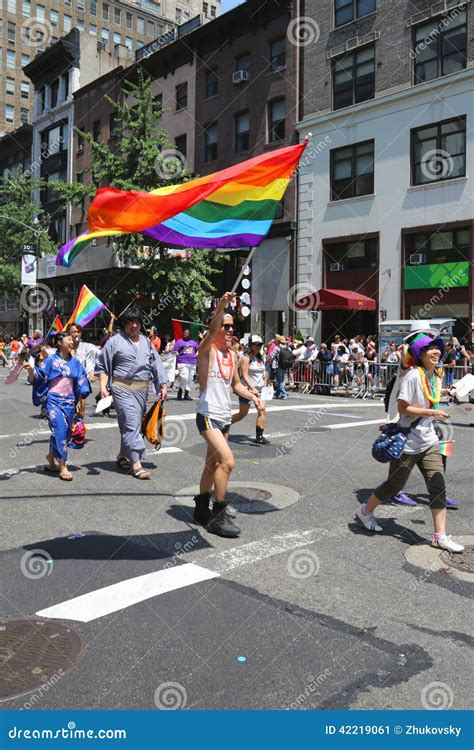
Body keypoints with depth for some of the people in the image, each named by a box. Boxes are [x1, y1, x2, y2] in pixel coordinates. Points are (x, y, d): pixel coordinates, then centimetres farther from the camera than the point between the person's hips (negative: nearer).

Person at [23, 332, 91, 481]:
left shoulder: (75, 362, 8)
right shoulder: (51, 360, -2)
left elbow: (81, 384, 12)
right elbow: (36, 377, -6)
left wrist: (81, 402, 10)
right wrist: (30, 369, -26)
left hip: (69, 401, 5)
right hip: (54, 400, -5)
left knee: (66, 432, 9)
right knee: (60, 429, -13)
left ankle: (51, 458, 31)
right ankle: (63, 466, -9)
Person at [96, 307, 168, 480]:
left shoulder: (146, 341, 14)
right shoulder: (115, 341, -1)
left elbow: (156, 364, 16)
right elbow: (102, 365, 0)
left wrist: (162, 385, 9)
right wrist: (103, 386, -10)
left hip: (142, 389, 6)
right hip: (122, 388, -6)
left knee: (134, 423, 12)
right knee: (131, 423, -11)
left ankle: (122, 456, 29)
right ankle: (136, 464, -10)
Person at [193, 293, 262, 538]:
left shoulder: (232, 355, 12)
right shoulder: (207, 349, -9)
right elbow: (212, 330, -31)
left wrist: (252, 397, 5)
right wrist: (221, 306, -45)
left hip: (224, 417, 8)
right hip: (208, 416, -8)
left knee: (213, 464, 16)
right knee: (227, 460, -19)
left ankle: (201, 509, 30)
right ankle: (218, 516, -8)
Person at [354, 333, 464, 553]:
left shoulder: (436, 377, 6)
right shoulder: (413, 376, -19)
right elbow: (402, 407, -22)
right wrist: (431, 413, -24)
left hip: (428, 442, 7)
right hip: (407, 443, -7)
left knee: (438, 487, 1)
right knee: (394, 485, 8)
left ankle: (440, 536, 8)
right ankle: (365, 511, 32)